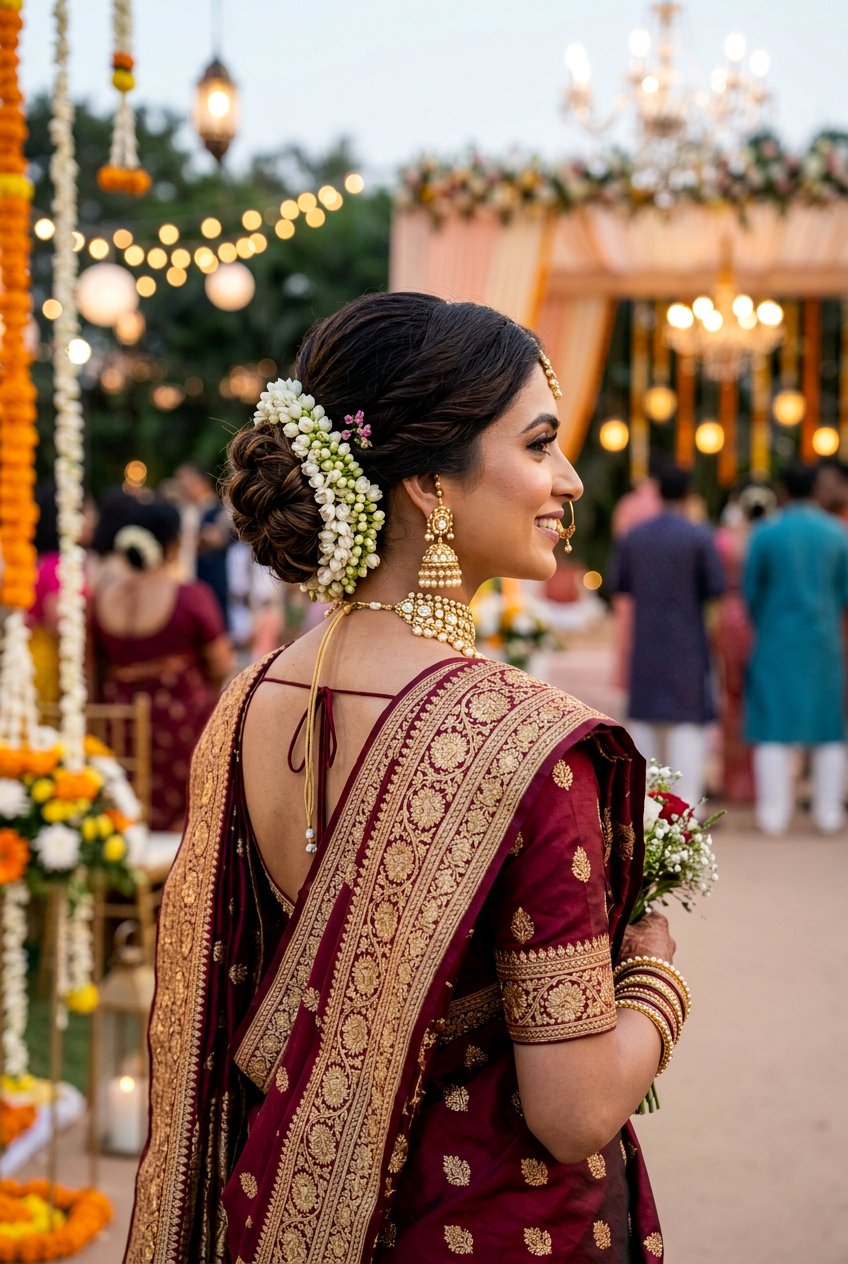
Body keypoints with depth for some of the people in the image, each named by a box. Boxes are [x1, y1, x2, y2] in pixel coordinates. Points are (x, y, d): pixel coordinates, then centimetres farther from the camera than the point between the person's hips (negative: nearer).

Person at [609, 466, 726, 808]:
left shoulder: (633, 536, 2)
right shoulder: (700, 536, -10)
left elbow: (617, 583, 7)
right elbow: (717, 587, -10)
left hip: (645, 642, 4)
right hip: (687, 642, -4)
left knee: (644, 719, 12)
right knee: (689, 721, 1)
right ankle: (685, 804, -3)